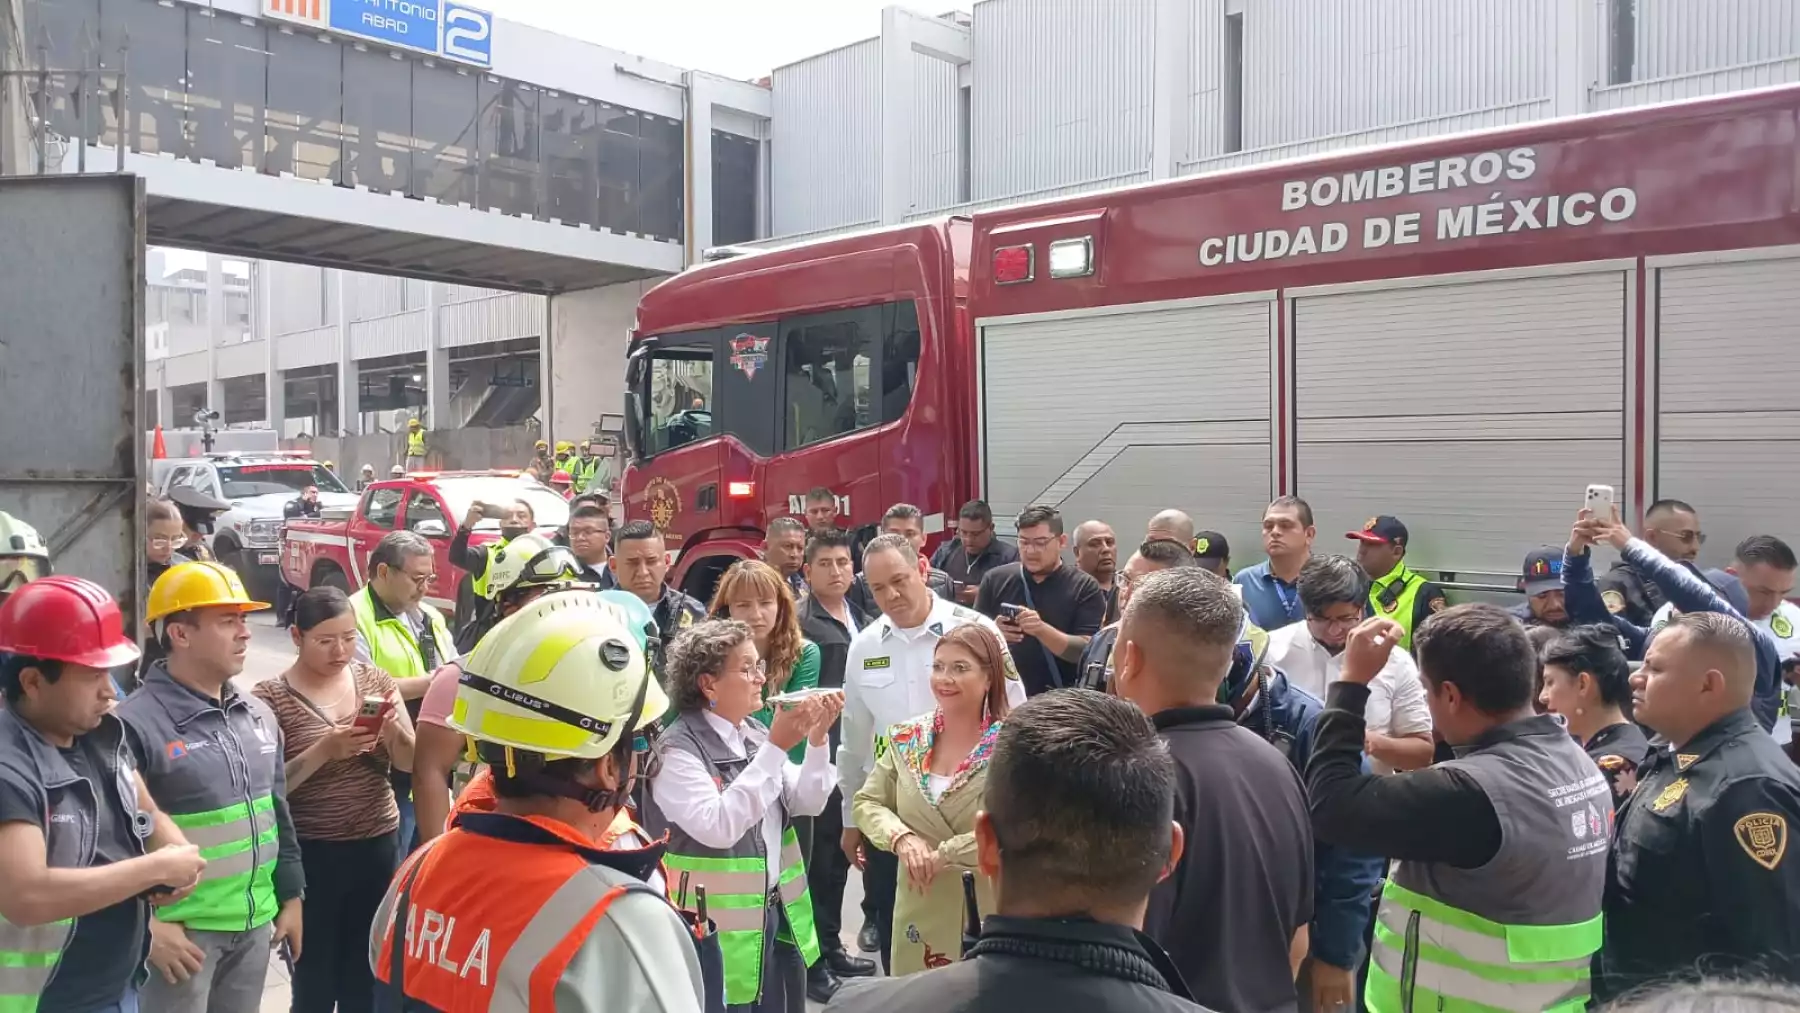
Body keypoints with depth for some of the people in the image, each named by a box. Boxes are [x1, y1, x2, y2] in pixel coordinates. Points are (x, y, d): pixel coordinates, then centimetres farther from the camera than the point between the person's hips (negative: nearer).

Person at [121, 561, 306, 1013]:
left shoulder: (257, 715, 8)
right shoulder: (137, 723, -15)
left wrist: (290, 895, 15)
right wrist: (146, 926, -16)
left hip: (254, 923, 6)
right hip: (181, 929, -6)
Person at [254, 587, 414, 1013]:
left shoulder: (374, 679, 3)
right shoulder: (271, 698, -7)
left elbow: (412, 761, 2)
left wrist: (392, 728, -18)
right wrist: (323, 750, -26)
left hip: (378, 847, 3)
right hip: (310, 856, -3)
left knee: (366, 978, 11)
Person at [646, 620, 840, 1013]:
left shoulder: (755, 732, 6)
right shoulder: (678, 748, -15)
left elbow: (808, 803, 5)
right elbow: (718, 826, -28)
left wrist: (817, 737, -10)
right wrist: (775, 747, -28)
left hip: (780, 911, 7)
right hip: (722, 927, -7)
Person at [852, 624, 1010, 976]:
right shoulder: (905, 739, 4)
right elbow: (866, 803, 6)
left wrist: (941, 856, -16)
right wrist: (902, 838, -14)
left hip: (989, 916, -4)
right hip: (920, 913, 4)